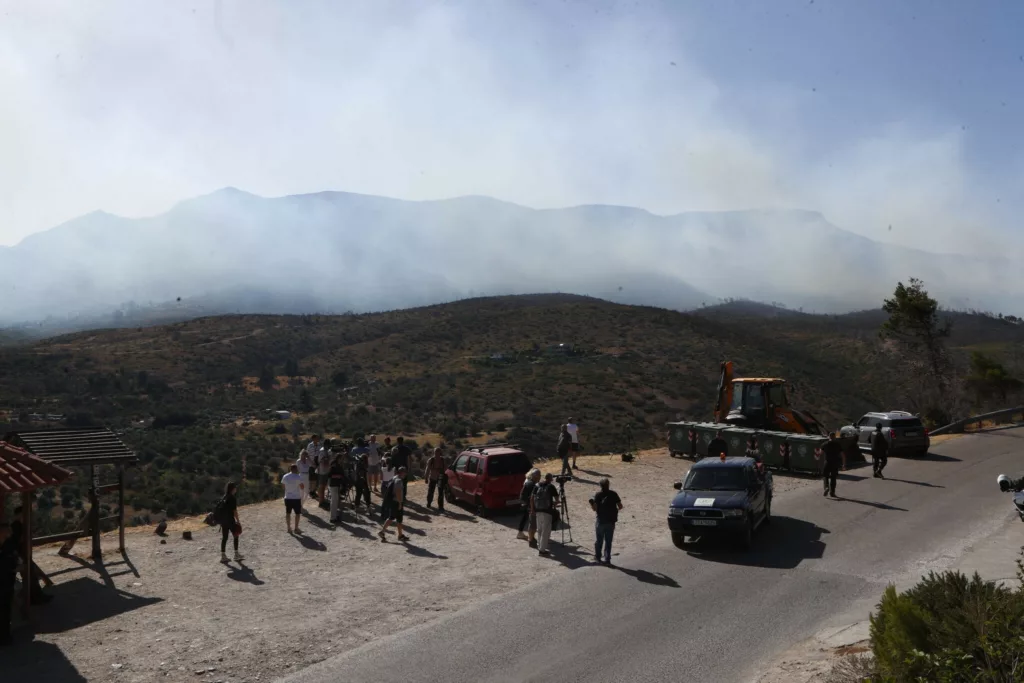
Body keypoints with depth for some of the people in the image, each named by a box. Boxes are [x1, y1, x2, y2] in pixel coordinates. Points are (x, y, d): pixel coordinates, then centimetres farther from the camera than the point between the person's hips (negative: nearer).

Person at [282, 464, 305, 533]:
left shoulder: (285, 477, 2)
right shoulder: (298, 477, -13)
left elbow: (283, 485, 13)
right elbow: (302, 487, -13)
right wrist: (304, 484, 6)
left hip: (287, 498, 4)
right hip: (296, 498, -4)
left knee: (288, 513, 15)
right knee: (297, 513, 7)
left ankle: (289, 528, 19)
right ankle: (296, 528, 5)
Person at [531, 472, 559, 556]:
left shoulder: (537, 486, 7)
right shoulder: (551, 487, -7)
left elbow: (532, 498, 7)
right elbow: (556, 499, -5)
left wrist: (532, 509, 14)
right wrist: (555, 505, 16)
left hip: (538, 511, 5)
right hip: (547, 511, -5)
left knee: (540, 530, 19)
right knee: (545, 531, 0)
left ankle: (540, 546, 28)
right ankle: (542, 549, -1)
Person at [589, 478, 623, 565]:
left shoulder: (597, 495, -9)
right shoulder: (613, 494, -4)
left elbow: (594, 508, -14)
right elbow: (620, 506, -5)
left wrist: (591, 504, 7)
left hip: (601, 521, -1)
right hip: (611, 522, 1)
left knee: (599, 540, 15)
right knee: (608, 541, 9)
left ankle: (597, 558, 25)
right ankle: (607, 560, 10)